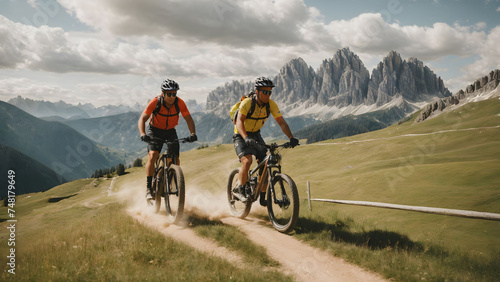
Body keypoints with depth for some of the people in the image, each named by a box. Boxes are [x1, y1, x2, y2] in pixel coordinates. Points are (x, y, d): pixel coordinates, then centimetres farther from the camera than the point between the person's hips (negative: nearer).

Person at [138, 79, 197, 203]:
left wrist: (193, 134, -35)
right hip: (155, 131, -2)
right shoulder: (155, 102, -25)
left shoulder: (179, 103, -20)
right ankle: (149, 189, -16)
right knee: (152, 156, -23)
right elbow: (142, 119, -26)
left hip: (170, 132, 2)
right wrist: (143, 134, -43)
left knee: (176, 161, -7)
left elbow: (189, 119, -17)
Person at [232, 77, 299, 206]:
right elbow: (239, 122, -35)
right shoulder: (247, 103, -25)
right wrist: (246, 138, -52)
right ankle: (241, 188, -4)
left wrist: (291, 138, -31)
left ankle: (263, 197, 5)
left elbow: (281, 122, -16)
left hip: (256, 135, 4)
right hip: (241, 136, -4)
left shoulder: (271, 104, -13)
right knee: (247, 161, -27)